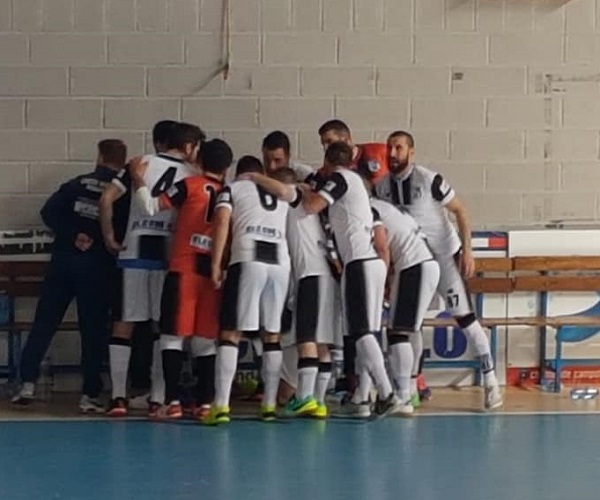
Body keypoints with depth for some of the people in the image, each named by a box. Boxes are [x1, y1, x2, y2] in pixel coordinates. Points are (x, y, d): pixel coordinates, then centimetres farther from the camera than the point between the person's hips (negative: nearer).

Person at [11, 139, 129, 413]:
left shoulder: (77, 184, 6)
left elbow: (48, 212, -5)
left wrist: (72, 235, -7)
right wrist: (99, 241, 1)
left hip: (64, 259, 2)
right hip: (97, 265, -2)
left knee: (43, 323, 9)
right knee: (93, 331, 2)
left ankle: (28, 383, 6)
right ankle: (89, 395, -2)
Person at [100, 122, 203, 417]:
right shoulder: (192, 176, 4)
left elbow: (107, 199, -2)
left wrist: (108, 237, 6)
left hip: (134, 253, 1)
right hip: (169, 257, 0)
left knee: (123, 325, 8)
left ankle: (118, 397, 4)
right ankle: (158, 399, 7)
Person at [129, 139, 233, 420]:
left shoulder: (190, 186, -2)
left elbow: (152, 206, -6)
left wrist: (138, 179, 6)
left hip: (183, 271, -3)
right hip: (214, 274, 3)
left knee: (173, 335, 2)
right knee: (206, 340, 10)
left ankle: (173, 401, -5)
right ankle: (205, 402, 6)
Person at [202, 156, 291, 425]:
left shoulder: (232, 188, 15)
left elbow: (221, 223, 0)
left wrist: (216, 265, -1)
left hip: (248, 260, -3)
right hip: (280, 262, 4)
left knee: (230, 332, -3)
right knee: (272, 335, 13)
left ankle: (221, 405, -12)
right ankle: (270, 404, 14)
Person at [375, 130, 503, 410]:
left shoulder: (428, 180, -19)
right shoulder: (382, 187, -4)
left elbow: (460, 211, -13)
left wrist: (467, 250, -18)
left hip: (445, 255, -5)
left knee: (464, 317, -10)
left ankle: (490, 380, -4)